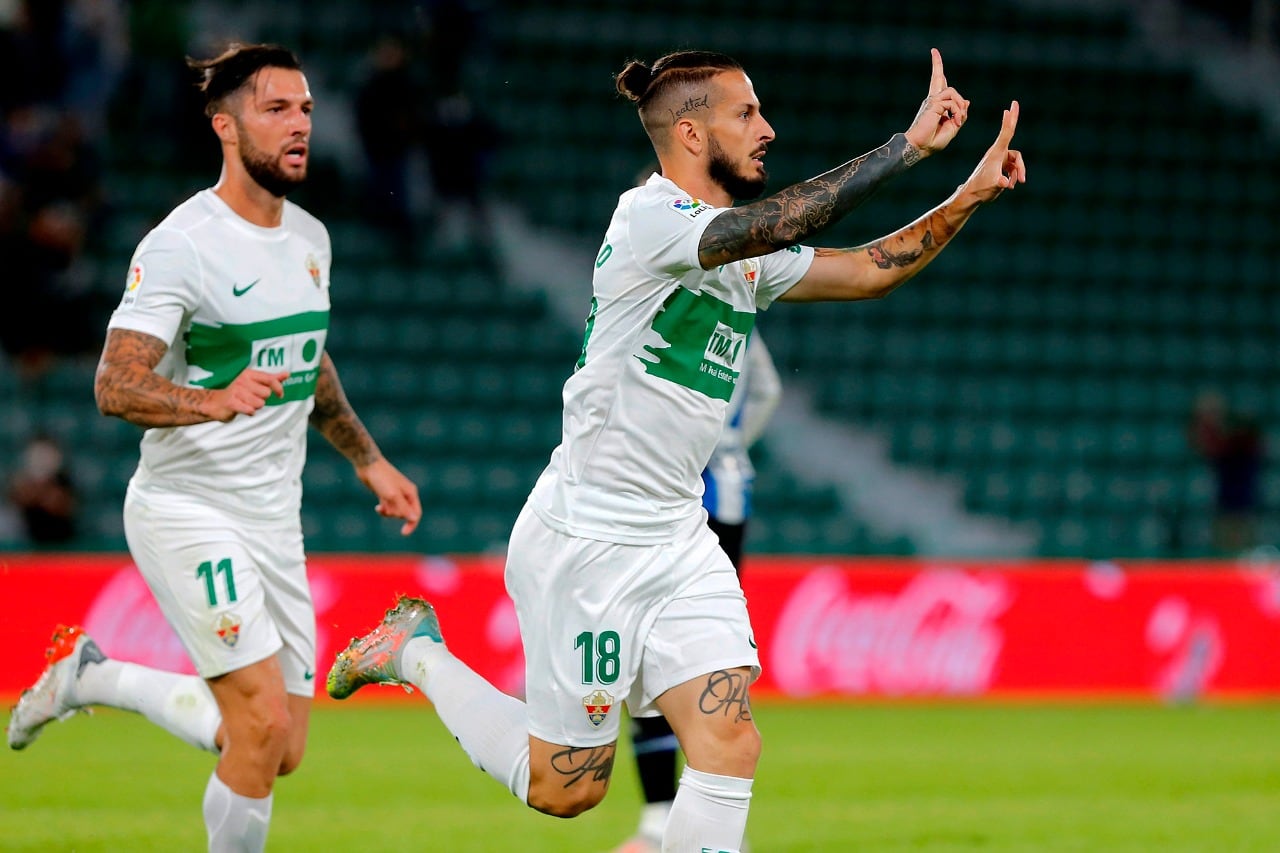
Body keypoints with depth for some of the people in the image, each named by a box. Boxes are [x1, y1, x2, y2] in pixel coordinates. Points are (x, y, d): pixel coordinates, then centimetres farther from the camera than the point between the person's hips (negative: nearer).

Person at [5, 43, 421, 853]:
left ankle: (95, 676, 26)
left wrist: (368, 460, 25)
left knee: (282, 752, 7)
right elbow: (115, 384, -23)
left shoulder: (310, 237, 9)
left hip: (273, 520, 8)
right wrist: (215, 401, -39)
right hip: (188, 509, -8)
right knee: (264, 724, -18)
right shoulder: (182, 244, -16)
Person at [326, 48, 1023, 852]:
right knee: (565, 787, 4)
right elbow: (776, 223, -32)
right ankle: (417, 652, 26)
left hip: (679, 538, 8)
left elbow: (868, 269, 6)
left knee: (731, 743, -7)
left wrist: (969, 196, -6)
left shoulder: (750, 256, 9)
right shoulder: (648, 218, -17)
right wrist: (910, 144, -32)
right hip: (585, 539, -8)